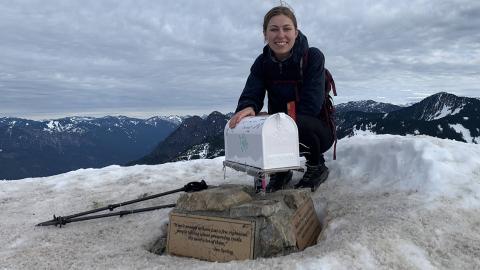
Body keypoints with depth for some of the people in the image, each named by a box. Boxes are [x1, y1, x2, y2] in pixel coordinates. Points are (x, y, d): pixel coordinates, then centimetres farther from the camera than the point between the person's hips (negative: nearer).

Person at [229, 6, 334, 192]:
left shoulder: (313, 57, -16)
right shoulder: (262, 63, -3)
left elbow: (311, 106, -23)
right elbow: (251, 95, -14)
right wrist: (247, 108, -38)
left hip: (316, 130, -3)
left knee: (299, 123, -36)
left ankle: (317, 167, -3)